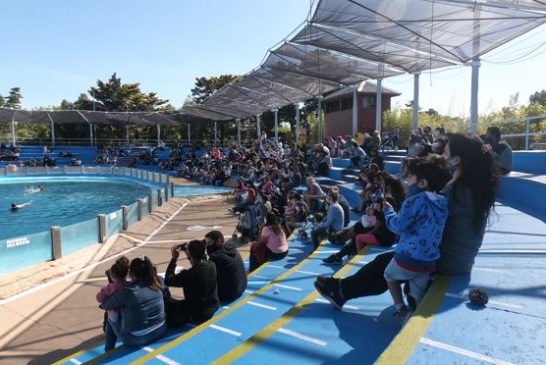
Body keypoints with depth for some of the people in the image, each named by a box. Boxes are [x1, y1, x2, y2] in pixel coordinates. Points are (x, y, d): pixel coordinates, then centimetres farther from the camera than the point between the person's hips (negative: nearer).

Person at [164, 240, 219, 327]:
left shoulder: (189, 274, -31)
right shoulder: (211, 265, -12)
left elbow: (168, 281, -15)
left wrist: (174, 258, -14)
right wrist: (186, 247, 6)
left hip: (199, 315, -7)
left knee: (166, 302, 10)